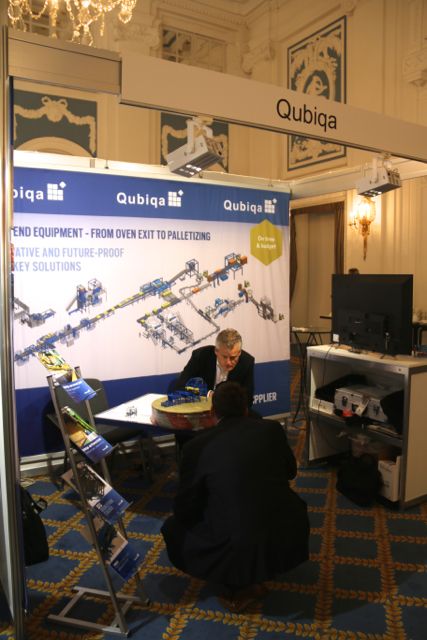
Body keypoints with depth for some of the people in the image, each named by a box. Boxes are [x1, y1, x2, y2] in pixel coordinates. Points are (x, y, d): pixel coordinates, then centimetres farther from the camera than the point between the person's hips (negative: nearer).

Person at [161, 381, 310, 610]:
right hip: (289, 541, 3)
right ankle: (250, 576, 26)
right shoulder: (273, 429, -1)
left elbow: (184, 509, 1)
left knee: (173, 528, 21)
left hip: (235, 552, -3)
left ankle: (236, 584, 12)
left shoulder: (196, 446, -9)